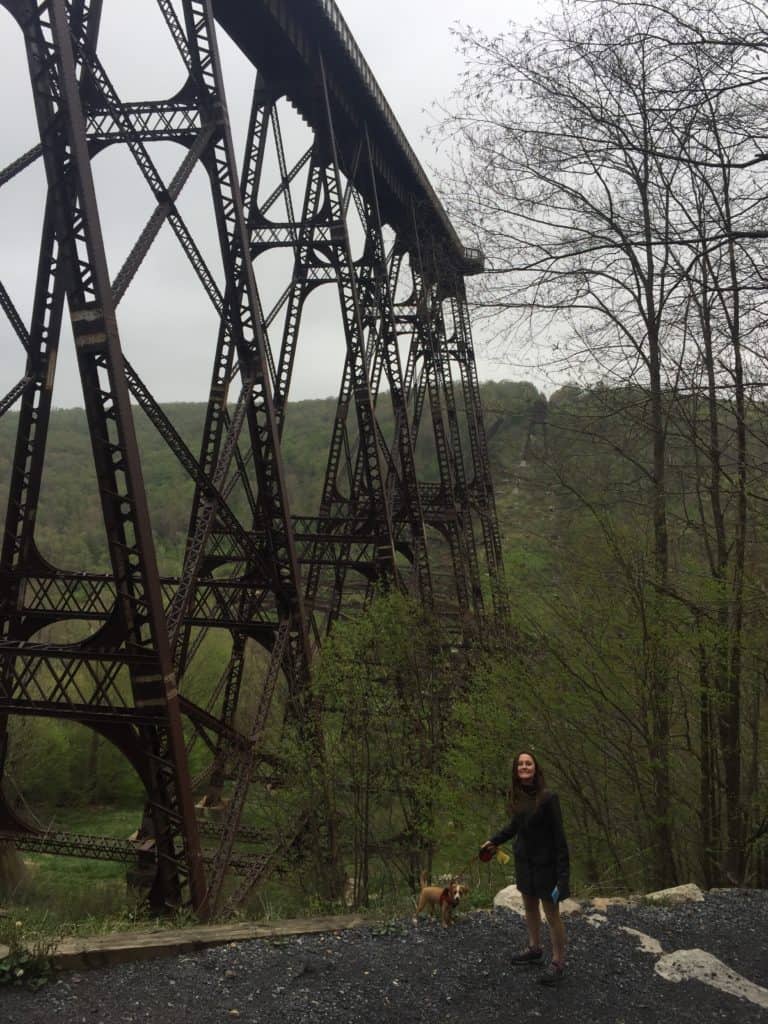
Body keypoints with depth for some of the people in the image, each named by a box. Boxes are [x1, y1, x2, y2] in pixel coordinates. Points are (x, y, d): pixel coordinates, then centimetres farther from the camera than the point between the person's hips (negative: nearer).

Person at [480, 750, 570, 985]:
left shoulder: (548, 798, -21)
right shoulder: (518, 797, -2)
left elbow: (559, 834, -19)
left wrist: (563, 870, -21)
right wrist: (494, 841, 18)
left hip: (545, 863, -6)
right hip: (524, 860, 7)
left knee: (552, 914, 3)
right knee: (529, 906, 20)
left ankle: (558, 962, 17)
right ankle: (534, 949, 39)